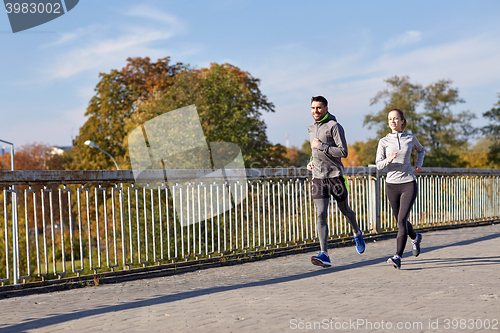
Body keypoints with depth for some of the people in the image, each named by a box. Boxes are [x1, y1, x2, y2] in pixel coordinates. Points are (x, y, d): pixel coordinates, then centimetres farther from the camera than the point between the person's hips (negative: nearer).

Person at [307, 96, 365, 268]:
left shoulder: (334, 126, -9)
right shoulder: (311, 128, 14)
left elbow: (343, 152, -16)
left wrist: (320, 146, -18)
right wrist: (311, 162, 12)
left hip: (335, 175, -4)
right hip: (318, 177, 5)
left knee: (345, 210, 13)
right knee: (321, 215, -9)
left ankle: (357, 233, 45)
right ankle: (324, 255, -14)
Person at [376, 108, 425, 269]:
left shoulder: (411, 138, 3)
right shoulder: (384, 141, 1)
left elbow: (421, 150, 24)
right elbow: (379, 164, -3)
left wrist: (419, 164, 7)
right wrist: (389, 159, -23)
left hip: (409, 184, -2)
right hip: (392, 185, 2)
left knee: (402, 219, -16)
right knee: (400, 220, 15)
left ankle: (398, 257, -19)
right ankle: (415, 238, 48)